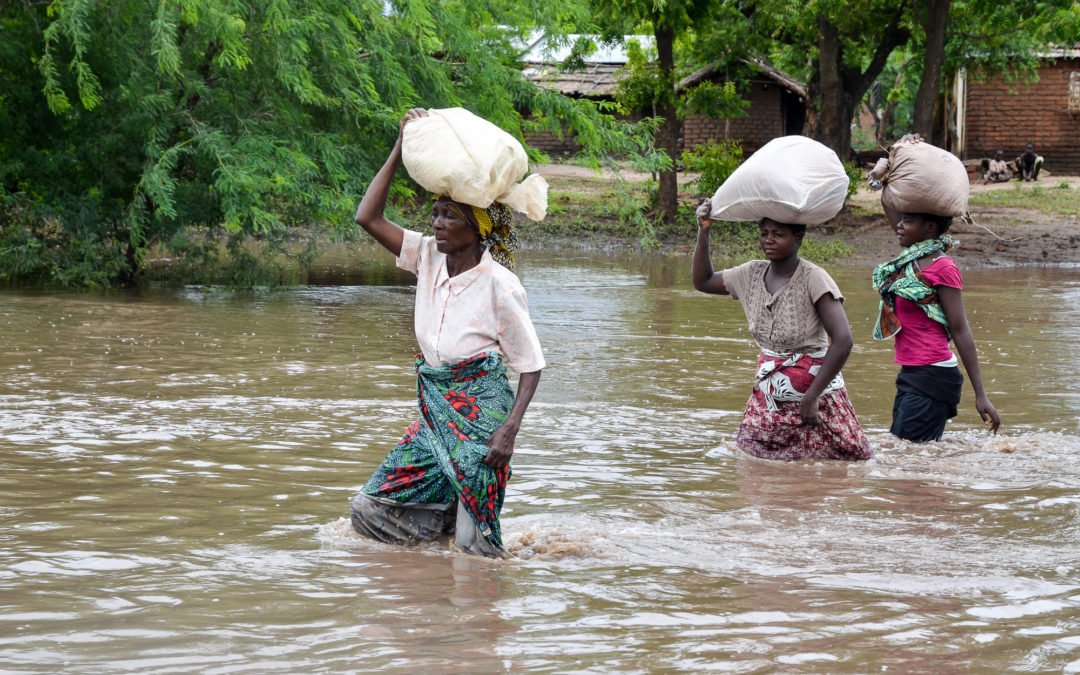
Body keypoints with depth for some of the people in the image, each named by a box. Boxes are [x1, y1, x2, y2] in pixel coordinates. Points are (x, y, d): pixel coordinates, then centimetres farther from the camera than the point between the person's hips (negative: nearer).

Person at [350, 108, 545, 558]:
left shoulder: (499, 283, -12)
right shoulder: (429, 258, 4)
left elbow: (531, 365, -9)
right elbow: (367, 218, -2)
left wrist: (510, 429, -20)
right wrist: (401, 148, -5)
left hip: (481, 410, -6)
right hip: (435, 409, 7)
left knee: (474, 544, -6)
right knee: (372, 509, 2)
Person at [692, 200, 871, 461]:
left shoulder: (813, 278, -18)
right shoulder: (753, 274, 2)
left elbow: (842, 341, -24)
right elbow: (703, 281, 18)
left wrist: (812, 397, -22)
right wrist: (703, 232, 4)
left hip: (814, 390, -6)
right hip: (767, 395, 6)